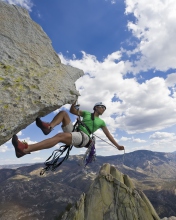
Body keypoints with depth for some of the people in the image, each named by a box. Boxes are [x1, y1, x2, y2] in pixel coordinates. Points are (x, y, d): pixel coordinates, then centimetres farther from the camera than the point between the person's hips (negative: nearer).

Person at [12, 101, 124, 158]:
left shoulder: (101, 122, 19)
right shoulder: (87, 113, 23)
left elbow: (109, 135, 20)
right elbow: (72, 110, 17)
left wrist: (117, 145, 16)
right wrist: (75, 100, 4)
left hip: (83, 138, -4)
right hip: (73, 132, 4)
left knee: (59, 136, -33)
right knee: (63, 113, -9)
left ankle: (25, 149, -44)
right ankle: (48, 127, -38)